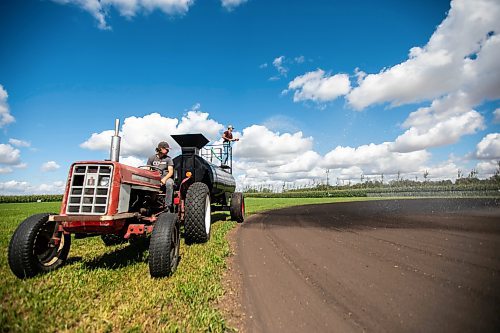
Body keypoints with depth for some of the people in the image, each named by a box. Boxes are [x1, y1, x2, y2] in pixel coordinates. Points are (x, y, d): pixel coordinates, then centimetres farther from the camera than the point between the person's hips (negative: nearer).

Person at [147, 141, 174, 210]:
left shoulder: (168, 159, 8)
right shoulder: (151, 158, 13)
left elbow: (170, 172, -1)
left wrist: (164, 179, -20)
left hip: (166, 177, -1)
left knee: (169, 183, -37)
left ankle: (168, 206, -32)